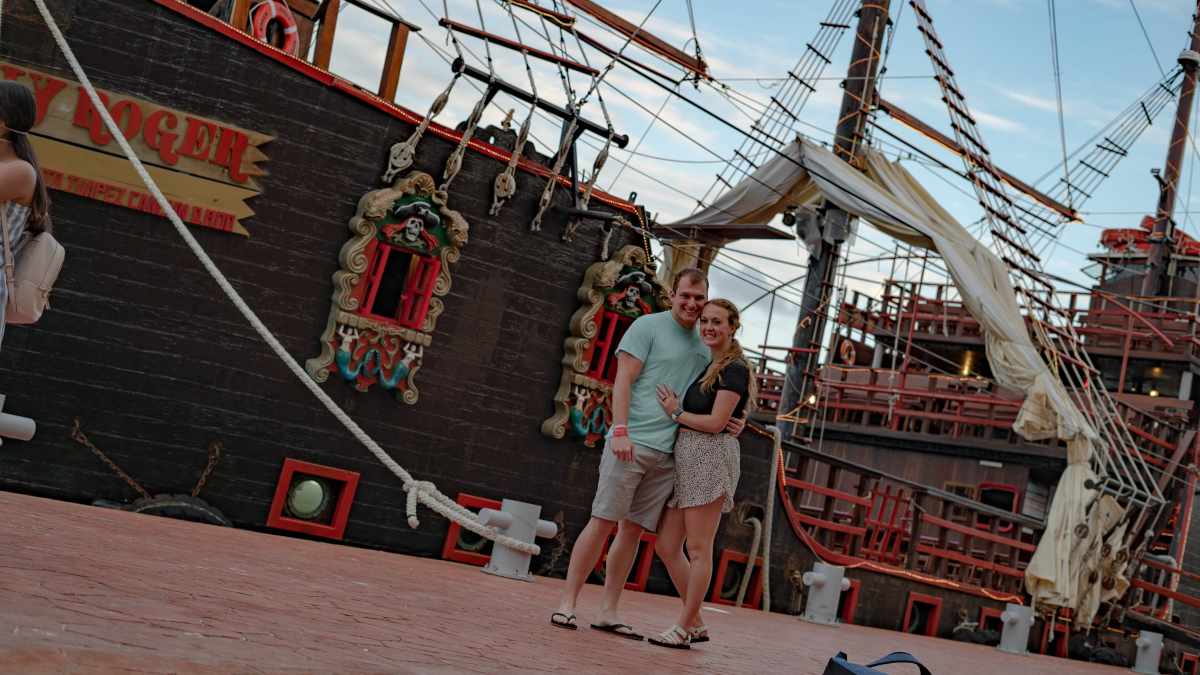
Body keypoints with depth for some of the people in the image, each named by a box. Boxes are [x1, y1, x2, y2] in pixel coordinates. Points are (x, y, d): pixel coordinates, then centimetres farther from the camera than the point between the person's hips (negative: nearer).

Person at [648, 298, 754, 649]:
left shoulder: (734, 369, -6)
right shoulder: (706, 367, 20)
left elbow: (716, 422, -13)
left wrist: (676, 413, -4)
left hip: (711, 456, -9)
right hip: (686, 458, 9)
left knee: (698, 548, -4)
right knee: (667, 546, 7)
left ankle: (683, 629, 2)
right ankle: (696, 624, 16)